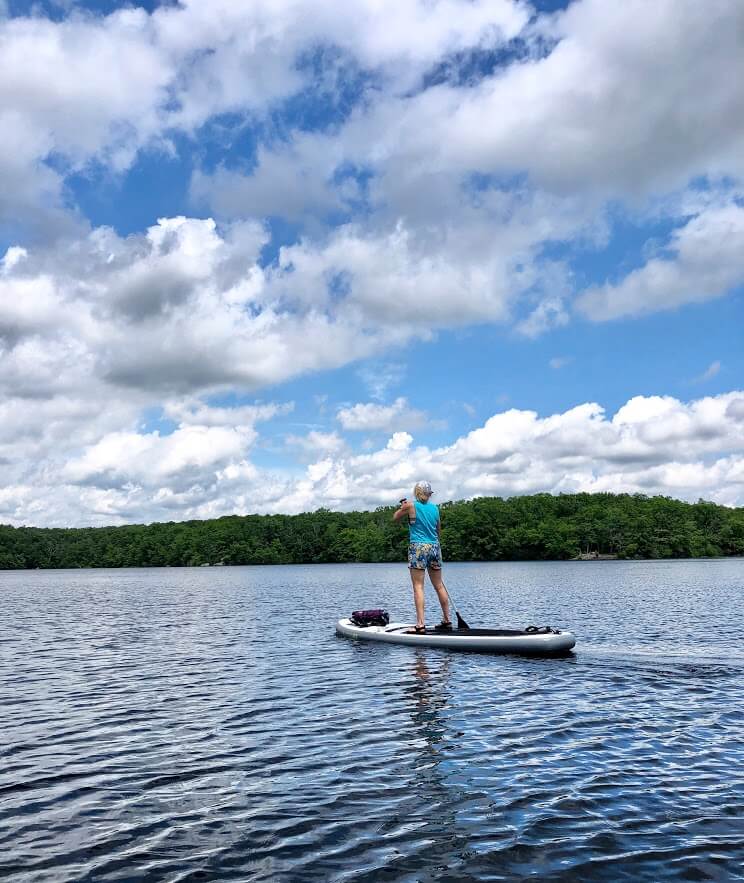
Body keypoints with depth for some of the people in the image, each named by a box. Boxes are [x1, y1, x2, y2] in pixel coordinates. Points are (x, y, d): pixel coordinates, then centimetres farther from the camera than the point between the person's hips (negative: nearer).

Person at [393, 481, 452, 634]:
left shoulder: (411, 505, -5)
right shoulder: (435, 508, 9)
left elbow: (396, 517, 11)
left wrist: (403, 507, 28)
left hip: (418, 547, -5)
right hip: (434, 547, 5)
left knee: (418, 586, -6)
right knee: (439, 585, 14)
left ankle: (420, 624, -13)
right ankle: (447, 621, 22)